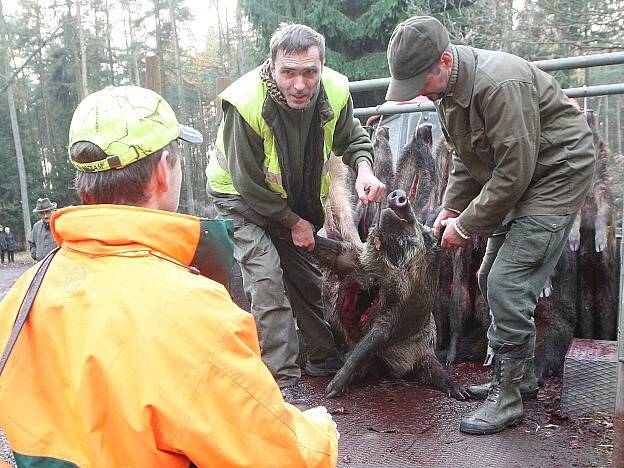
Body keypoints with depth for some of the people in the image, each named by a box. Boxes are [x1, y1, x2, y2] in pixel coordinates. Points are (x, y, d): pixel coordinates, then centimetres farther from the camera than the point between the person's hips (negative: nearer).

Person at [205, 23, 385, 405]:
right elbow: (249, 183, -25)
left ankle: (323, 359, 34)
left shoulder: (335, 91, -21)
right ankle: (284, 380, -8)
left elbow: (353, 138, 1)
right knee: (267, 280, -19)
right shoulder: (245, 104, -35)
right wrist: (294, 223, -15)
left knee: (307, 279, 14)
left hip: (299, 199, 5)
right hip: (242, 197, -5)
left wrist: (364, 168, -22)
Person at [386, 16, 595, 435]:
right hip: (516, 180, 10)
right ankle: (520, 378, 27)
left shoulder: (499, 84, -29)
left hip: (554, 176, -10)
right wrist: (451, 208, 2)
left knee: (508, 285, -15)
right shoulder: (448, 86, 2)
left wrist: (467, 226, -19)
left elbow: (514, 172, -27)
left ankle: (507, 400, 0)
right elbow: (467, 158, 12)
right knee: (493, 280, 11)